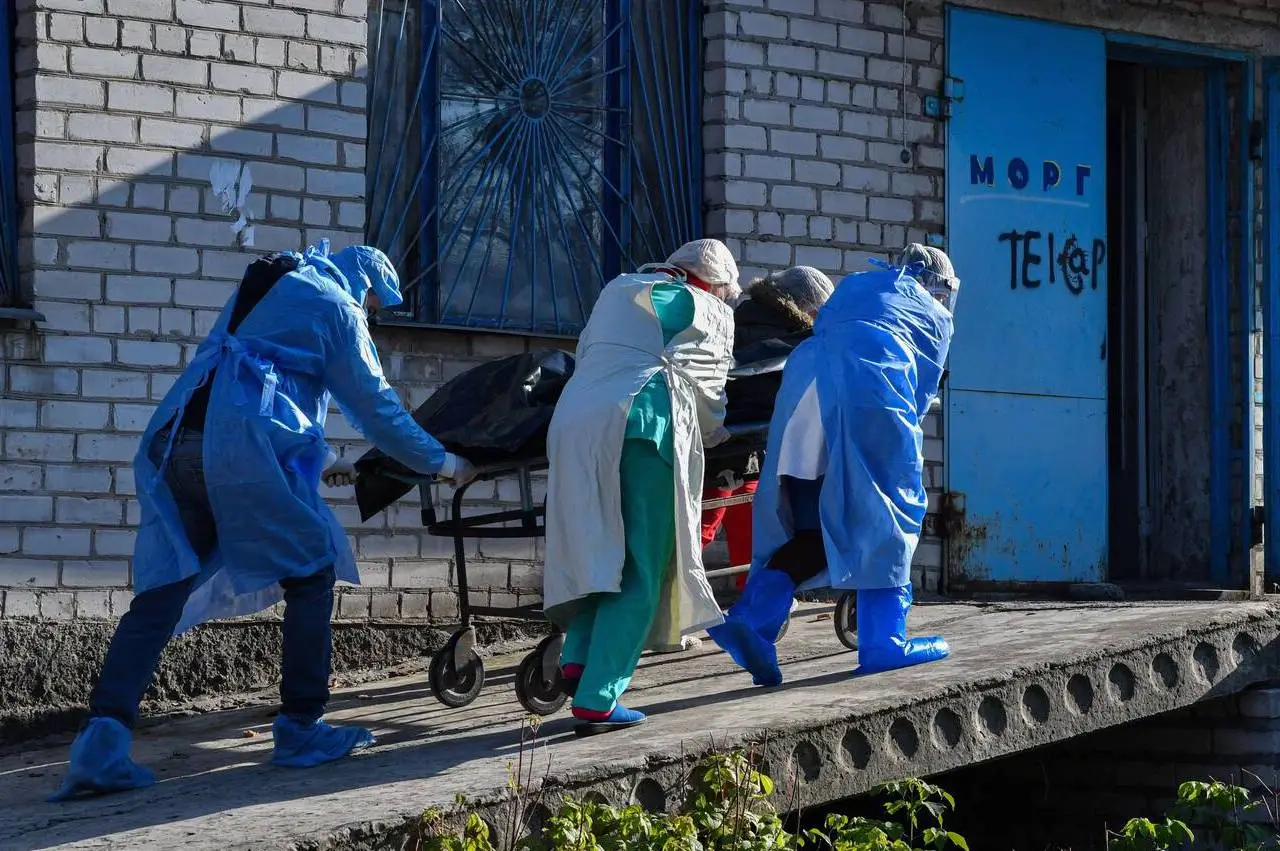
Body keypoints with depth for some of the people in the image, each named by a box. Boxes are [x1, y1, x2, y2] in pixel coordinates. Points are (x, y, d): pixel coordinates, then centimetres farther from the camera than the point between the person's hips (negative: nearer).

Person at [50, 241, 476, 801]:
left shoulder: (260, 292, 34)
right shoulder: (336, 307, 10)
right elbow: (374, 404, 11)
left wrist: (320, 457, 56)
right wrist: (441, 463, 22)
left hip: (172, 440, 7)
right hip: (245, 447, -7)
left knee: (162, 591, 2)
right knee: (310, 575, 10)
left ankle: (103, 739, -14)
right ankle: (300, 729, 9)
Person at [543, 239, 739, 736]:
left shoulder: (618, 290, 30)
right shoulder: (710, 313, 17)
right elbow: (707, 392, 16)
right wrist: (719, 434, 35)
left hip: (572, 419, 5)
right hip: (643, 423, -5)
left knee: (599, 550, 16)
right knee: (639, 570, -4)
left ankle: (577, 657, -4)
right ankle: (597, 699, -13)